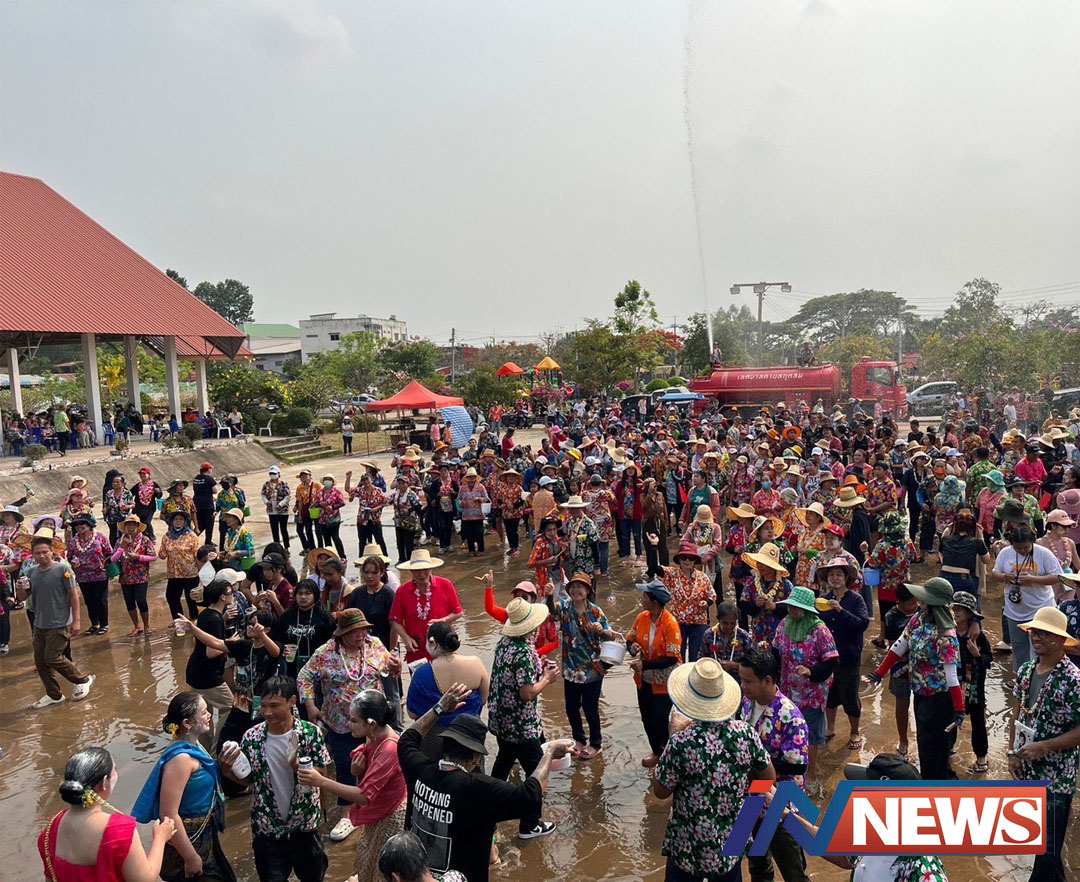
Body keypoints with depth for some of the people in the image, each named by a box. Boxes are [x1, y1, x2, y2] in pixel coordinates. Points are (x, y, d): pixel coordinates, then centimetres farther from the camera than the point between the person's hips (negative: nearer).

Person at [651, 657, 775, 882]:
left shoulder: (681, 742, -28)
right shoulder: (744, 732, -16)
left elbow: (661, 791, -13)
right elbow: (769, 778, -2)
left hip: (689, 845, -3)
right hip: (732, 843, 3)